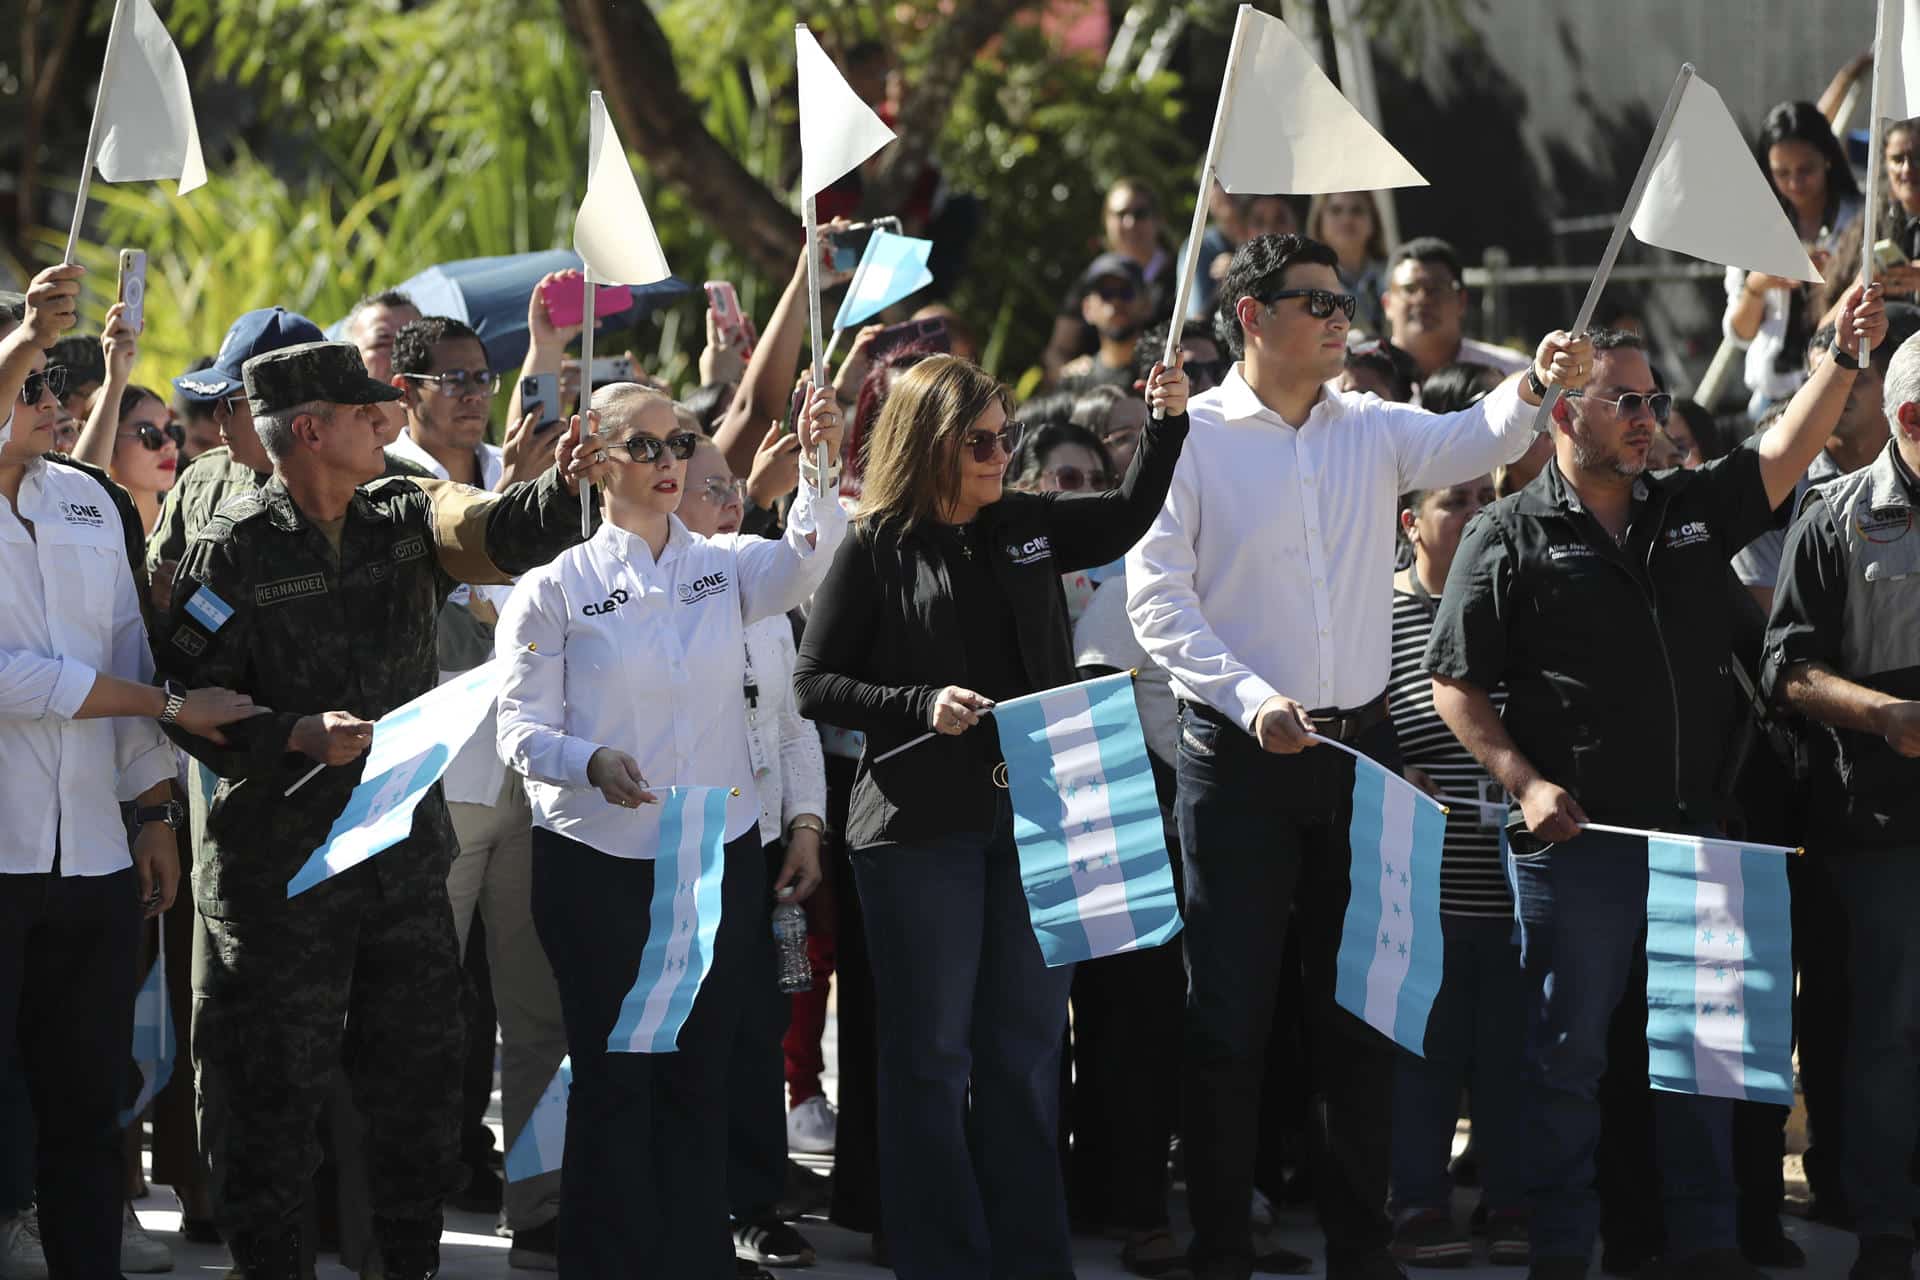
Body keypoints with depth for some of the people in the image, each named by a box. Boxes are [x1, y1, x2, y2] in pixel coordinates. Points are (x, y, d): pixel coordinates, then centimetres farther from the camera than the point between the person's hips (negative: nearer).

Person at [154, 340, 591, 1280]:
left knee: (420, 1077, 11)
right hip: (279, 862, -5)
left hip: (407, 843, 5)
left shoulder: (405, 517, 6)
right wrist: (300, 736, -22)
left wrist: (566, 489, -30)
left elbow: (498, 534, -11)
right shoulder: (234, 549, -8)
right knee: (273, 1091, 1)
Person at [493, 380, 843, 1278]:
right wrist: (591, 763, -25)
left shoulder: (724, 568, 7)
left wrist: (819, 465, -30)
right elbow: (522, 729, -5)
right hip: (598, 862, -3)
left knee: (699, 1078, 7)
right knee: (613, 1077, 0)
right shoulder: (555, 588, -2)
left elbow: (808, 563, -13)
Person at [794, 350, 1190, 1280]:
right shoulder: (876, 551, -5)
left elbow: (1127, 517, 23)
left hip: (1033, 817, 5)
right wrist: (921, 706, -16)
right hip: (923, 828, -5)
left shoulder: (1026, 527, 10)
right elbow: (814, 685, -4)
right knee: (932, 1053, 2)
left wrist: (1168, 424, 8)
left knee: (1028, 1047, 8)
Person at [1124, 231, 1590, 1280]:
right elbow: (1156, 595, -9)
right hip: (1239, 755, -4)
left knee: (1362, 1001, 8)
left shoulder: (1371, 433, 9)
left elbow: (1470, 442, -7)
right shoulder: (1193, 437, -4)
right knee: (1228, 1007, -1)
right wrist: (1251, 698, -20)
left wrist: (1536, 387, -28)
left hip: (1359, 747, 4)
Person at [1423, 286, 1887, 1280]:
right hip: (1575, 833, -5)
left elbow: (1783, 454, 3)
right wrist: (1525, 783, -13)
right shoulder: (1510, 538, -2)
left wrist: (1847, 354, -10)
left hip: (1691, 826, 5)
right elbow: (1453, 683, -3)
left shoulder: (1690, 511, 12)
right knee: (1566, 1051, 1)